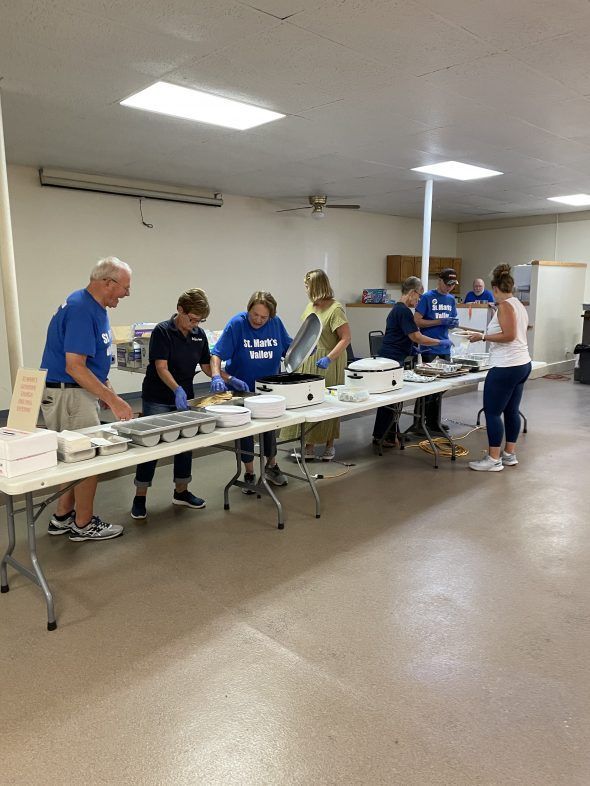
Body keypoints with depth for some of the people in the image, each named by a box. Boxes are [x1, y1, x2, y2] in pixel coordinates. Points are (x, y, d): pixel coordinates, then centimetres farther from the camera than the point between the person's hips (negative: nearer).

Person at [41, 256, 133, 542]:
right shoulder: (80, 310, -22)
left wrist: (108, 392, 15)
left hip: (78, 392, 10)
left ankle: (62, 517, 29)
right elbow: (74, 367, -26)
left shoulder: (93, 307, 10)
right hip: (68, 394, -10)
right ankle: (83, 525, 15)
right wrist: (113, 400, -24)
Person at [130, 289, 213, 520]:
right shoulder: (162, 331, -15)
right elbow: (161, 368, -22)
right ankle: (140, 497, 10)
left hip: (185, 398, 6)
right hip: (158, 399, -6)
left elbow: (206, 364, 9)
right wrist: (177, 389, -37)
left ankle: (181, 491, 26)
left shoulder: (199, 334, 2)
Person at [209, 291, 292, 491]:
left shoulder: (276, 323, -9)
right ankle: (249, 474, 27)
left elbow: (289, 348, 3)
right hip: (242, 388, -3)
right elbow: (216, 355, -24)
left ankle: (271, 466, 41)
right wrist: (216, 376, -41)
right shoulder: (237, 323, -19)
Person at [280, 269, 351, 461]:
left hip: (327, 364, -6)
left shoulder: (335, 309, -13)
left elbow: (346, 338, -18)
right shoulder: (311, 306, 10)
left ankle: (329, 445, 18)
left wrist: (329, 358, -26)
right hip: (308, 360, 6)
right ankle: (309, 445, 12)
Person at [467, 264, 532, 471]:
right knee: (511, 411, 15)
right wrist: (488, 336, 26)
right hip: (522, 364, 10)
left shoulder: (504, 305, -13)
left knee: (492, 412, -3)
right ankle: (510, 454, 24)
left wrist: (483, 337, -13)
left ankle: (494, 460, 2)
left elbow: (509, 335, -20)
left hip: (506, 367, -10)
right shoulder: (519, 304, 15)